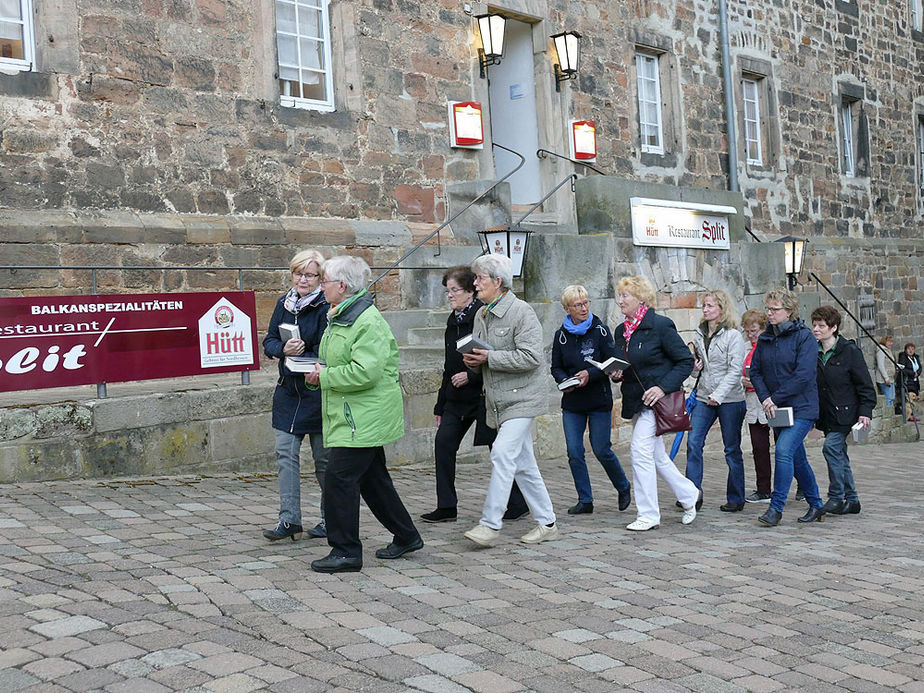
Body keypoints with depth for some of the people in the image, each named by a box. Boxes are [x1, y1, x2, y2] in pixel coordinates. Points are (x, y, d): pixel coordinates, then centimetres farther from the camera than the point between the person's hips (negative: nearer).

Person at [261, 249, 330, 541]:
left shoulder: (326, 308, -11)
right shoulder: (283, 304, 8)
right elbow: (269, 342, 5)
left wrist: (295, 356, -21)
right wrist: (284, 349, -15)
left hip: (318, 392, -5)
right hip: (288, 392, 6)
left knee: (323, 458, 5)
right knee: (285, 453, 0)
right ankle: (289, 520, 4)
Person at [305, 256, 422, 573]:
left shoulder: (368, 322, -19)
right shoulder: (340, 317, 14)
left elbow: (365, 372, -27)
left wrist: (326, 376, -16)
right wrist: (321, 370, 8)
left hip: (362, 418, -11)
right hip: (354, 416, 11)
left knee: (339, 478, -8)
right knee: (372, 478, 16)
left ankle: (346, 552, 2)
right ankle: (406, 537, 29)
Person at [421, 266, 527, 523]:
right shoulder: (453, 320, 13)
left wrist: (471, 376, -21)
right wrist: (440, 405, 18)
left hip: (483, 394, -8)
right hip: (457, 397, 8)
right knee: (443, 442, -2)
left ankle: (517, 503, 19)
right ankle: (446, 507, 4)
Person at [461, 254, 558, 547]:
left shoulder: (522, 312, -12)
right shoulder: (481, 315, 13)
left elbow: (531, 357, -21)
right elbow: (479, 355, 24)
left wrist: (489, 358, -20)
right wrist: (472, 360, -1)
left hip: (521, 398, -8)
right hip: (498, 399, 8)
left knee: (502, 454, -17)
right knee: (523, 464, 10)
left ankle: (490, 524, -13)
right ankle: (547, 523, 19)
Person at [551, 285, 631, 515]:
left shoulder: (600, 330, -4)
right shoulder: (561, 335, 5)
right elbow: (556, 367, 10)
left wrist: (590, 374, -21)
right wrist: (564, 380, -11)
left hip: (599, 400, -3)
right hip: (572, 402, 3)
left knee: (601, 450, -1)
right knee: (574, 452, -2)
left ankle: (623, 488, 25)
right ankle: (585, 500, 11)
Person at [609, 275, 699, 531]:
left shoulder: (660, 325, -11)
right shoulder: (621, 331, 11)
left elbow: (686, 361, -10)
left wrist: (663, 387, -20)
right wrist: (616, 374, -3)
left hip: (656, 400, -8)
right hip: (635, 401, 8)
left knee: (640, 450, -13)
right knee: (656, 456, 13)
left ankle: (648, 515, -4)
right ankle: (689, 495, 33)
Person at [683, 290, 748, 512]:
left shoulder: (733, 336, -8)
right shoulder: (699, 334, 11)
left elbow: (735, 371, -13)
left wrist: (718, 395, -19)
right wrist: (693, 367, 2)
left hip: (730, 400, -5)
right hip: (704, 398, 5)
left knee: (732, 450, 4)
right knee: (693, 444, -6)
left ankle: (736, 499, 15)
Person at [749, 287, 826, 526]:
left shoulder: (804, 336, -10)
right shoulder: (764, 338, 8)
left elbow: (803, 375, -18)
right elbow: (755, 371, 7)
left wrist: (776, 398, -17)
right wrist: (765, 399, -9)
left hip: (801, 407, -7)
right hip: (776, 409, 7)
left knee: (784, 450, -19)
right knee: (796, 458, 12)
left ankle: (776, 507, -13)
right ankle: (816, 506, 26)